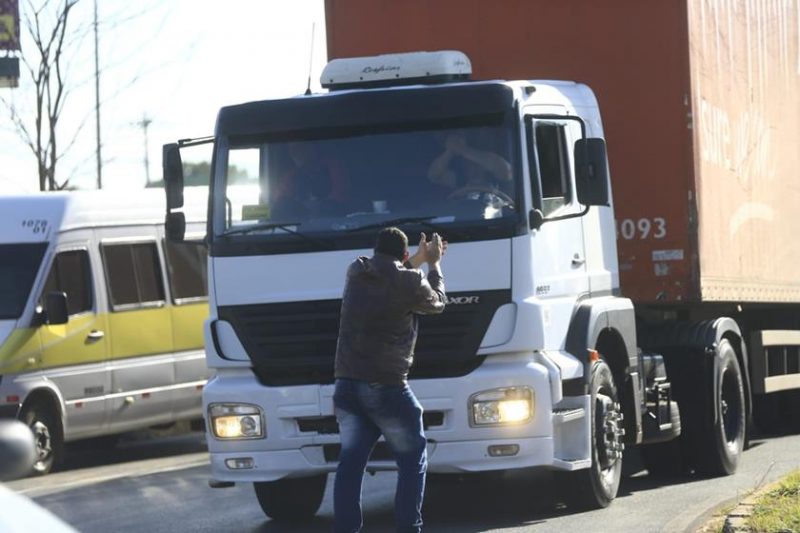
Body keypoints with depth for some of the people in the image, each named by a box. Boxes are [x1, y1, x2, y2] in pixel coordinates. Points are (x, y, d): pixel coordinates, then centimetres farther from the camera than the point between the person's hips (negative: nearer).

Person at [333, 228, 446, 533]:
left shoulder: (356, 273, 8)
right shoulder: (410, 282, -8)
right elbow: (437, 302, 12)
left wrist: (417, 262, 33)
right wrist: (434, 265, 26)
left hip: (346, 385, 5)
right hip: (386, 387, -5)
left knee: (351, 460, 8)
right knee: (412, 460, 7)